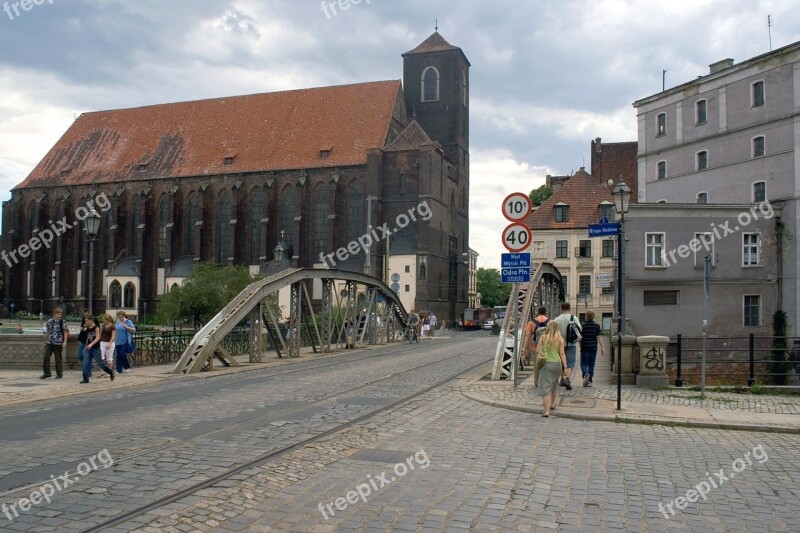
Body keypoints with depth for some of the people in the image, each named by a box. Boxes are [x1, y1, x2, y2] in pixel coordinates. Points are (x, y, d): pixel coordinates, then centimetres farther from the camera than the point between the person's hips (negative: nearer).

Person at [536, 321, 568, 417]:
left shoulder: (543, 337, -6)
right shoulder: (560, 339, -3)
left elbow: (537, 350, -3)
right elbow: (562, 354, -5)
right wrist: (565, 367, -2)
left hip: (546, 363, -3)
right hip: (557, 363, 3)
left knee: (545, 386, -3)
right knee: (554, 384, 23)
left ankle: (546, 410, -13)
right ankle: (552, 404, 42)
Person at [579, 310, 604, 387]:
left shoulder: (583, 325, -5)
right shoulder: (597, 325, 0)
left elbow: (580, 337, -1)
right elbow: (599, 337, -6)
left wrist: (580, 346, 14)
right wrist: (602, 348, -5)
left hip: (584, 348, -2)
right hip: (593, 347, 2)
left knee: (584, 363, 4)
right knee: (591, 364, 11)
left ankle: (585, 374, -26)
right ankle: (589, 381, 12)